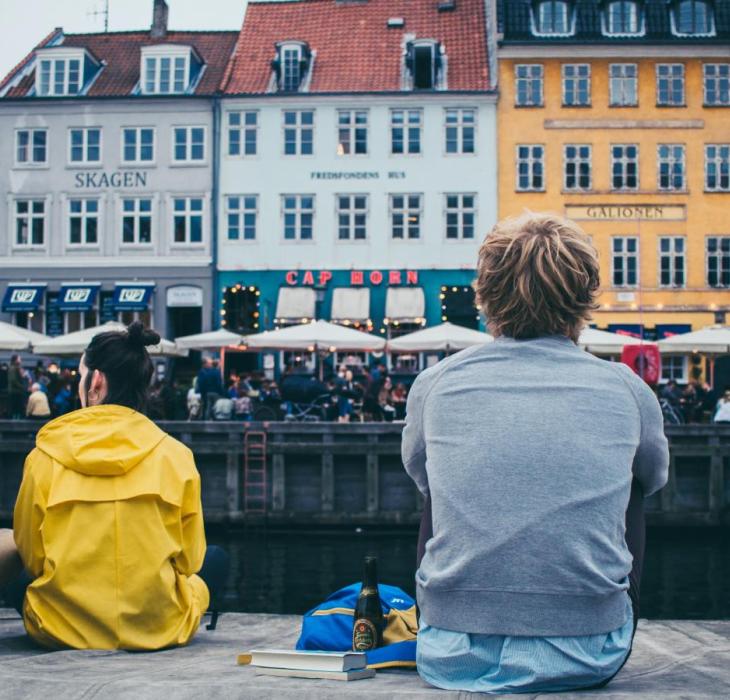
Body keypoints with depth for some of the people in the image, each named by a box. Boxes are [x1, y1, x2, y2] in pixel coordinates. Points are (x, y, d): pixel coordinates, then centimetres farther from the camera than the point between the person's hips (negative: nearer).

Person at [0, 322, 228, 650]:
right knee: (216, 559, 26)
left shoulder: (44, 457, -5)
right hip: (158, 629, -1)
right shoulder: (175, 456, -5)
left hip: (61, 631, 1)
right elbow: (188, 560, 2)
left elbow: (31, 557, 4)